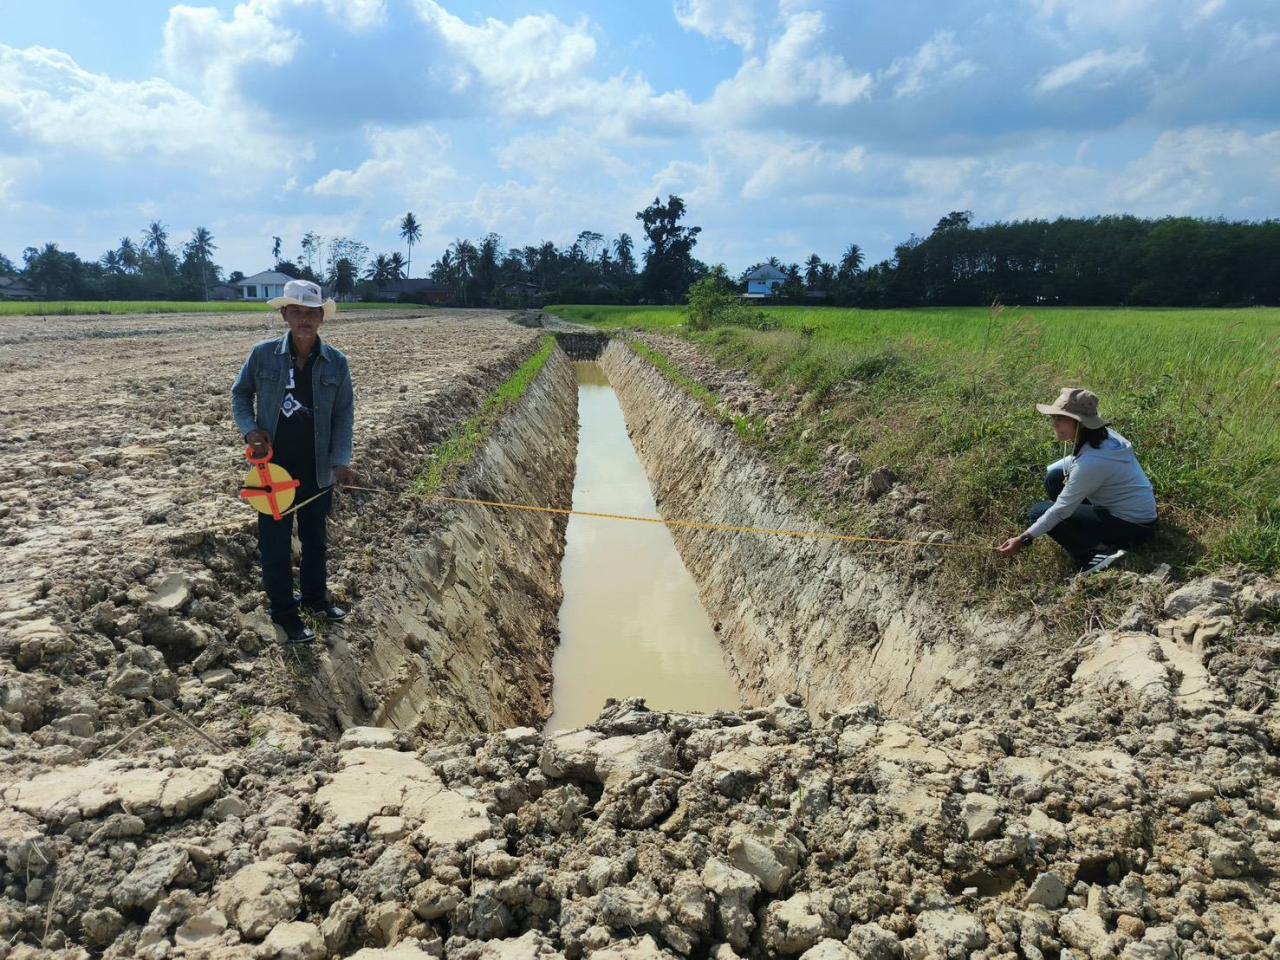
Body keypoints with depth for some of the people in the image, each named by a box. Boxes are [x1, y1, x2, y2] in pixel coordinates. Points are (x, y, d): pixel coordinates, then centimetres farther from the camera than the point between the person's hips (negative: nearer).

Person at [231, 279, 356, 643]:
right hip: (274, 468, -2)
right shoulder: (263, 354, -8)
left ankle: (315, 597, 39)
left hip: (318, 470, 2)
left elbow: (344, 413, -3)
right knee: (275, 544, 7)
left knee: (315, 539, 19)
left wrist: (341, 460, -14)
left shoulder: (336, 363, -5)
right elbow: (240, 394, 6)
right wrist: (250, 430, -11)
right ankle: (285, 613, 22)